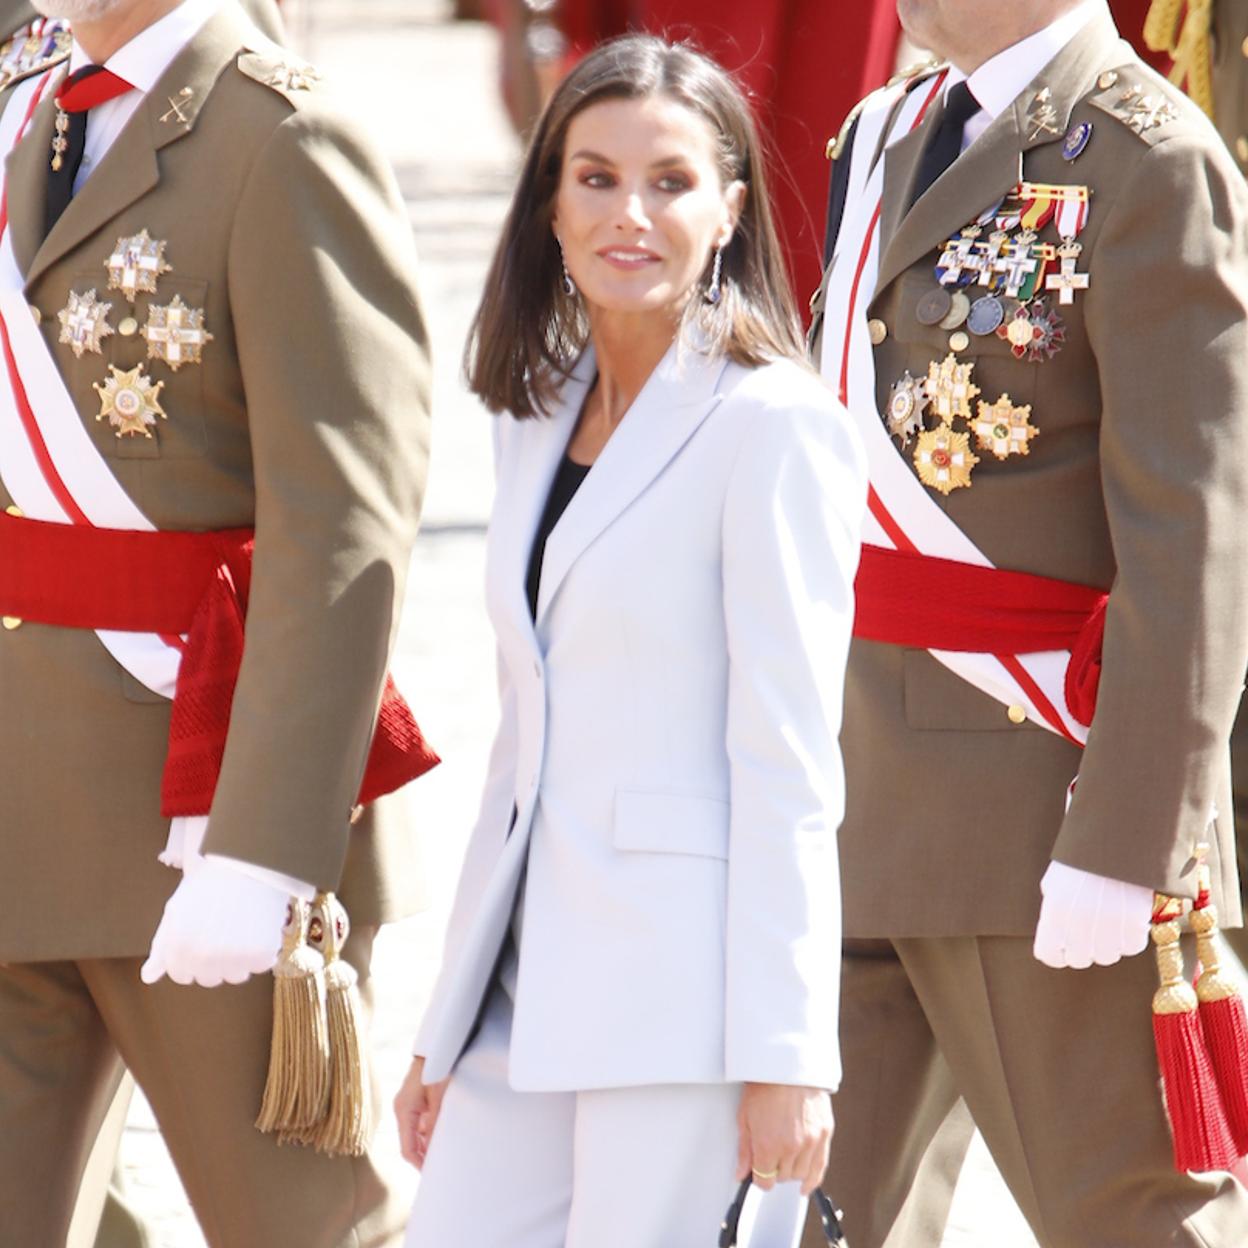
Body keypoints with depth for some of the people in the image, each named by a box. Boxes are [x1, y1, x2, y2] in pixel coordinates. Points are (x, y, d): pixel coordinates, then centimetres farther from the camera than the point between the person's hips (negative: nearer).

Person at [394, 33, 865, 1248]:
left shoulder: (773, 423, -7)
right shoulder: (538, 423, 16)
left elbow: (789, 769, -11)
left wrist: (785, 1058, -15)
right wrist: (444, 1035, 17)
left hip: (692, 997, -7)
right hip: (531, 997, 7)